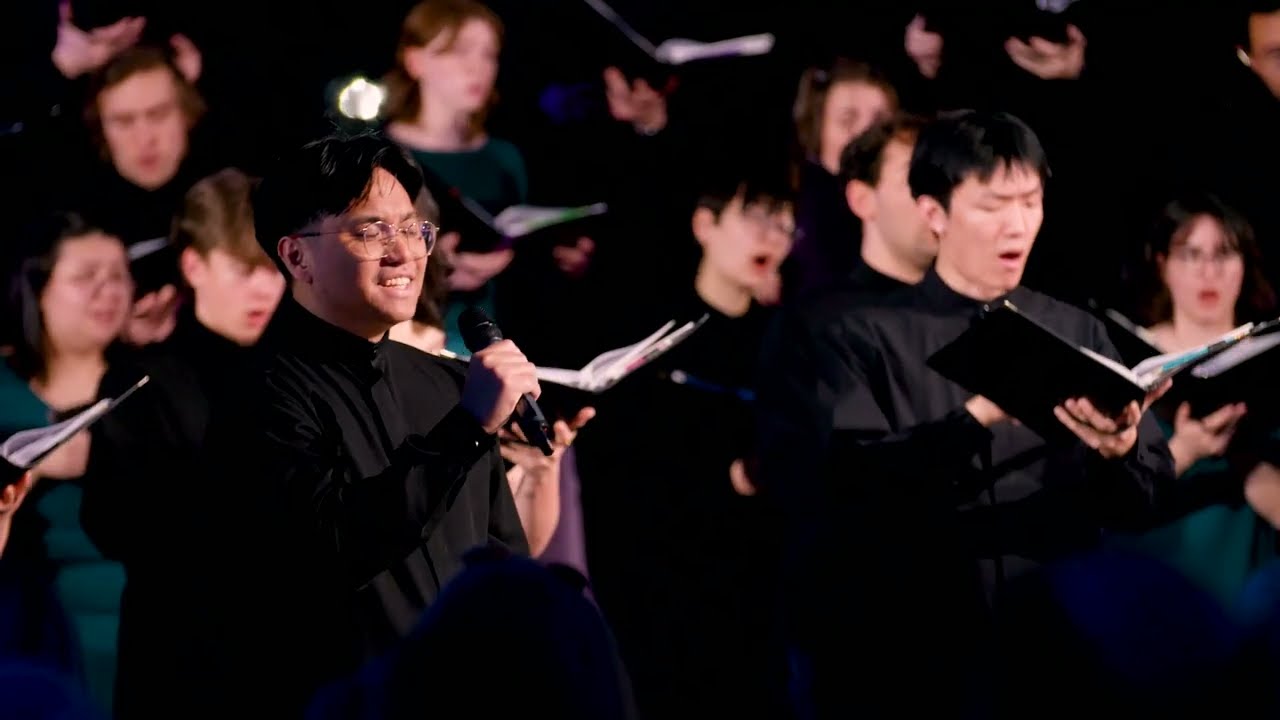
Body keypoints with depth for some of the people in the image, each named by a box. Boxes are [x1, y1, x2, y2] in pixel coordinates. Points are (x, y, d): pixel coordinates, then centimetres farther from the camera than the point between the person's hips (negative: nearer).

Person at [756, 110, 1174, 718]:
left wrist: (1120, 449, -14)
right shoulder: (860, 338, 7)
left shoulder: (1077, 334, 15)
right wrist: (979, 417, -21)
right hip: (918, 649, -3)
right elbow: (850, 480, -9)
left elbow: (1140, 503, 8)